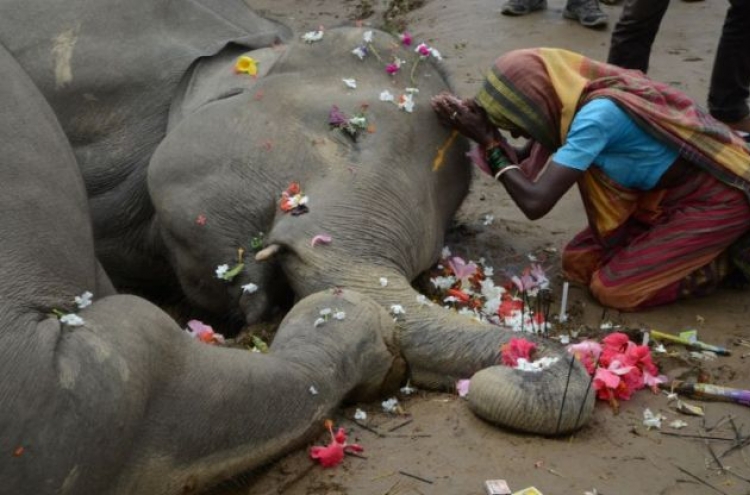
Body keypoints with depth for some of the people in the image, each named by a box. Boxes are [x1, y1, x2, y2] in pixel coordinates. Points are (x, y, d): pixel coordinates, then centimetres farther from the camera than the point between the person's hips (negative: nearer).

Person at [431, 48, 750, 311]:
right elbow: (526, 171, 5)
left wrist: (488, 140, -20)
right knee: (578, 262, 5)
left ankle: (721, 263, 4)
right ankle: (702, 249, 12)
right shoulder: (575, 102, -5)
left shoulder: (596, 115, -30)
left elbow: (535, 202, -32)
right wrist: (481, 122, -9)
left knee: (611, 288, -12)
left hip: (717, 199, -9)